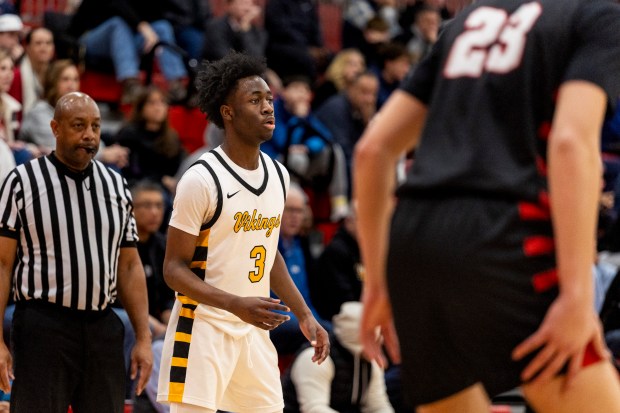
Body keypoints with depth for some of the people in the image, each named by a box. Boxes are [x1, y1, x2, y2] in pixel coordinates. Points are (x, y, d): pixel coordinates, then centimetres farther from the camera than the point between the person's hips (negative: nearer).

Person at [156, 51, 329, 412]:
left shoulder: (278, 175, 8)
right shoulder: (202, 180, -15)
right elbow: (174, 268, -14)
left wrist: (304, 314, 17)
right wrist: (238, 305, -27)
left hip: (255, 329, 7)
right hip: (204, 327, -7)